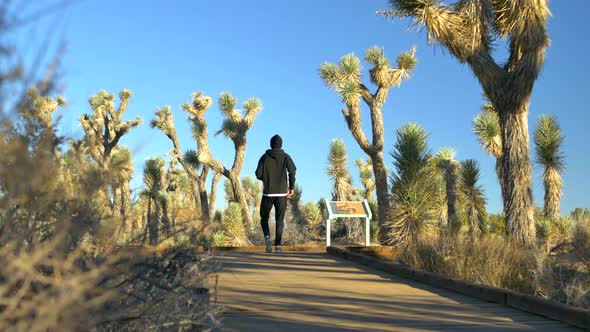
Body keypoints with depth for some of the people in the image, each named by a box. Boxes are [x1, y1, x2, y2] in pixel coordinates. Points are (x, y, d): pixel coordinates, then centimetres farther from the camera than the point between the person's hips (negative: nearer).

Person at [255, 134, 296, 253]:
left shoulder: (265, 157, 2)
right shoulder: (285, 157, 2)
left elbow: (258, 174, -4)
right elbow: (292, 170, -13)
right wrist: (291, 187, -4)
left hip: (268, 193, 0)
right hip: (282, 193, 0)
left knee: (264, 218, 14)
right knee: (279, 220, 9)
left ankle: (267, 237, -11)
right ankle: (277, 246, 1)